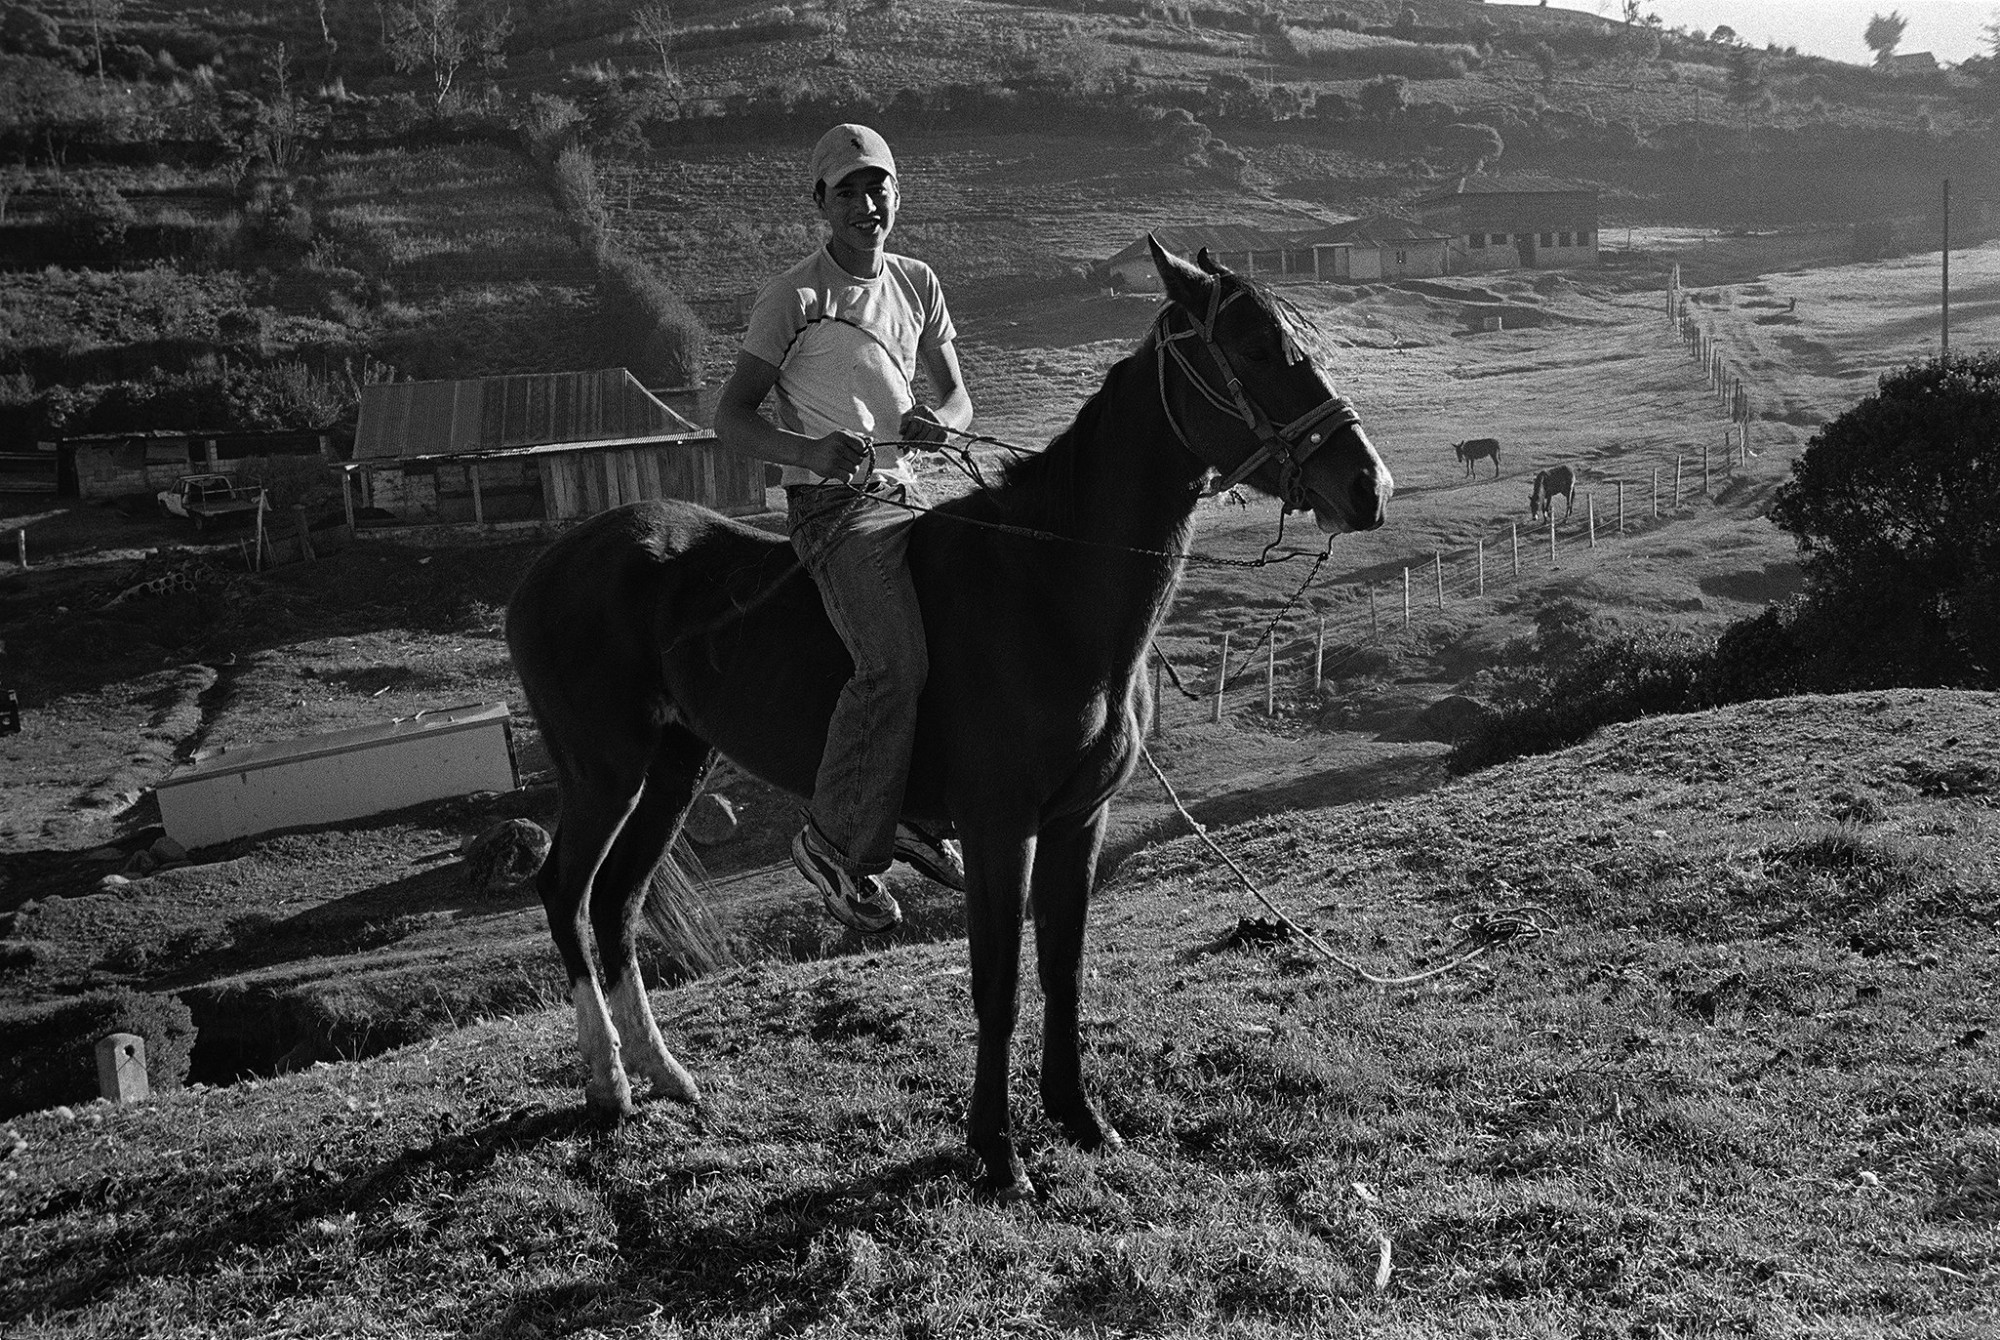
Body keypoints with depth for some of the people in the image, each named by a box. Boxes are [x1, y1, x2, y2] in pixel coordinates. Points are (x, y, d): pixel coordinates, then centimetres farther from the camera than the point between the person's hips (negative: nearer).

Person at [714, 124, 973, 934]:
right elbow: (730, 420, -8)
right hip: (832, 505, -7)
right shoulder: (795, 297, -6)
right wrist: (811, 452, -27)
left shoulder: (917, 284, 13)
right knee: (897, 666, -27)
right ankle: (835, 843, -12)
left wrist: (938, 423, -12)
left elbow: (957, 397, 14)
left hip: (903, 499, 7)